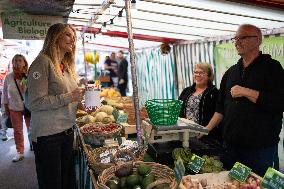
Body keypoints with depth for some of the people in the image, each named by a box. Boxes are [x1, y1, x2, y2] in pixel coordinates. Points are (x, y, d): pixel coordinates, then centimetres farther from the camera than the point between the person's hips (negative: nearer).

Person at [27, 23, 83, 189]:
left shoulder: (66, 65, 13)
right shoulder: (43, 62, -11)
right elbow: (35, 102, -18)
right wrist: (68, 97, -20)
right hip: (48, 134, -7)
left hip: (67, 130, 8)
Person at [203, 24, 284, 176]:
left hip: (260, 148, -5)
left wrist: (246, 92, -18)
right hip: (230, 144, 6)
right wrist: (207, 129, 9)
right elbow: (221, 106, 16)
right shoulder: (231, 72, 12)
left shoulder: (272, 68, -6)